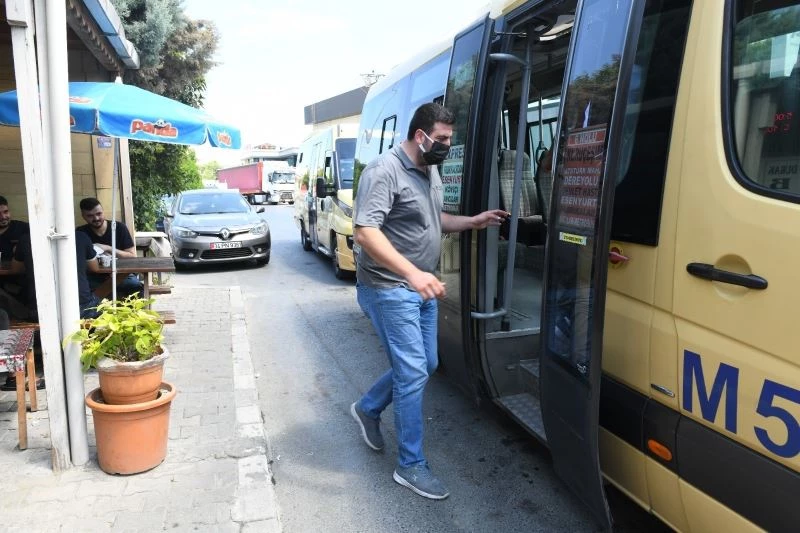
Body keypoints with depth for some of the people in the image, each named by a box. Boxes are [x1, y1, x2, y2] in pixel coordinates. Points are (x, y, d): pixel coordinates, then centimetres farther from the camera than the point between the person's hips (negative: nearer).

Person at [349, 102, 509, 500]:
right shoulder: (384, 171, -19)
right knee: (413, 373, -4)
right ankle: (411, 466, 12)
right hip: (389, 290, -9)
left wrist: (473, 222, 9)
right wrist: (412, 273, -39)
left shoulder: (430, 170, 11)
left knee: (424, 365, 17)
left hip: (421, 288, 9)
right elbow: (365, 231, -29)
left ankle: (368, 408, 39)